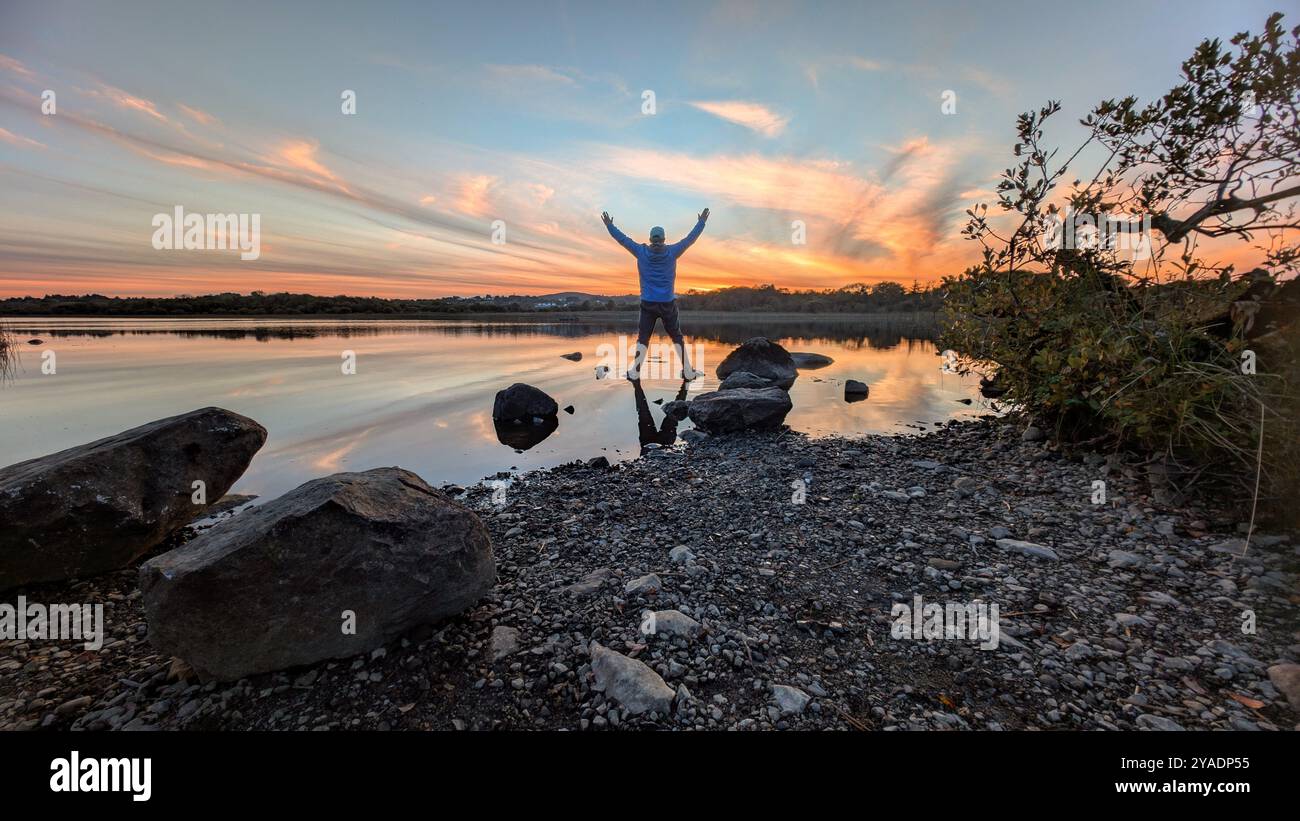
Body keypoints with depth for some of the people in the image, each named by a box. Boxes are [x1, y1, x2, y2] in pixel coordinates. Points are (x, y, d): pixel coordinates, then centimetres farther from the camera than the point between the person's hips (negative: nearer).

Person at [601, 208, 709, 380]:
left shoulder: (641, 252, -3)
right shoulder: (672, 252, -4)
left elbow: (623, 239, 5)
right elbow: (691, 238, 4)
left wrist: (609, 225, 17)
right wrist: (701, 222, 15)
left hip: (648, 303, 0)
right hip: (668, 303, 0)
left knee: (642, 338, 6)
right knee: (677, 337, 10)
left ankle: (635, 372, -1)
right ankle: (688, 372, 8)